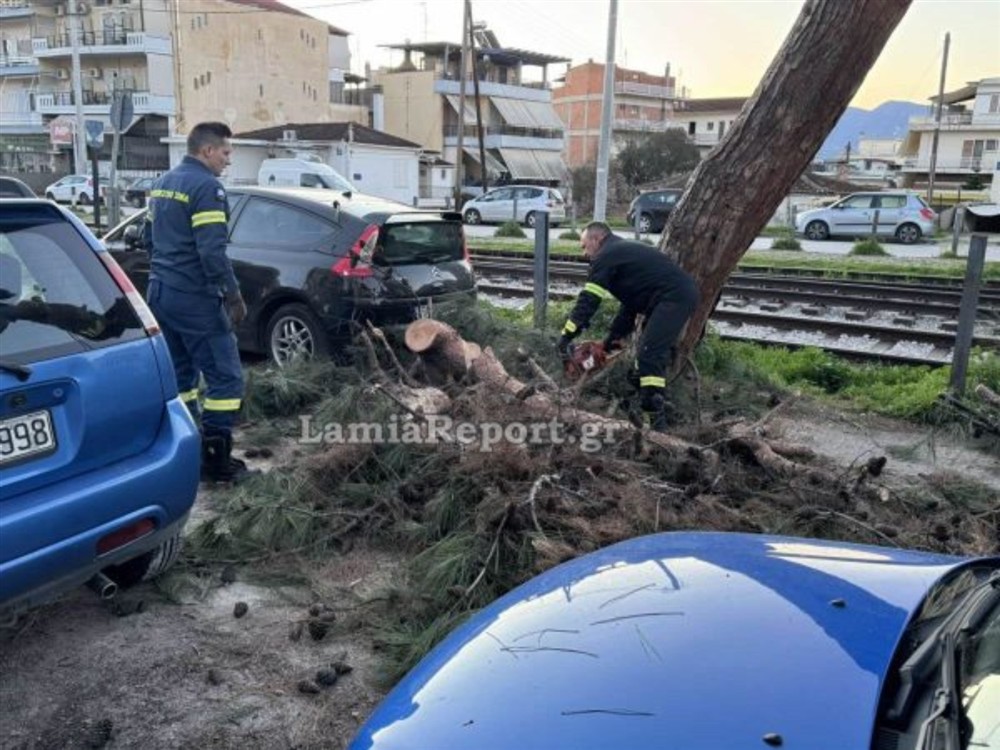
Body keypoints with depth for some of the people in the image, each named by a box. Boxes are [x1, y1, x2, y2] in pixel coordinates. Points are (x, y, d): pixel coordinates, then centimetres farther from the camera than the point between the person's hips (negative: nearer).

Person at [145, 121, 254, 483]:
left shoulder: (163, 183, 16)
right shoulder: (206, 186, -14)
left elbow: (151, 240, 24)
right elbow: (212, 251, -21)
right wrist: (234, 296, -14)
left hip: (160, 293, 10)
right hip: (194, 298, -10)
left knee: (180, 375, 15)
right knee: (225, 376, -4)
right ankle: (216, 461, -3)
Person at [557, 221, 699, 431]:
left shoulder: (607, 256, -3)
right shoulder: (624, 252, 27)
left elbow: (588, 300, -8)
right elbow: (630, 303, 28)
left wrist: (566, 337, -7)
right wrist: (616, 337, 27)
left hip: (674, 296, -10)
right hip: (681, 294, 10)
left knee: (650, 357, -15)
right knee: (653, 354, 15)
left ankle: (656, 423, -20)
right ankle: (656, 408, 18)